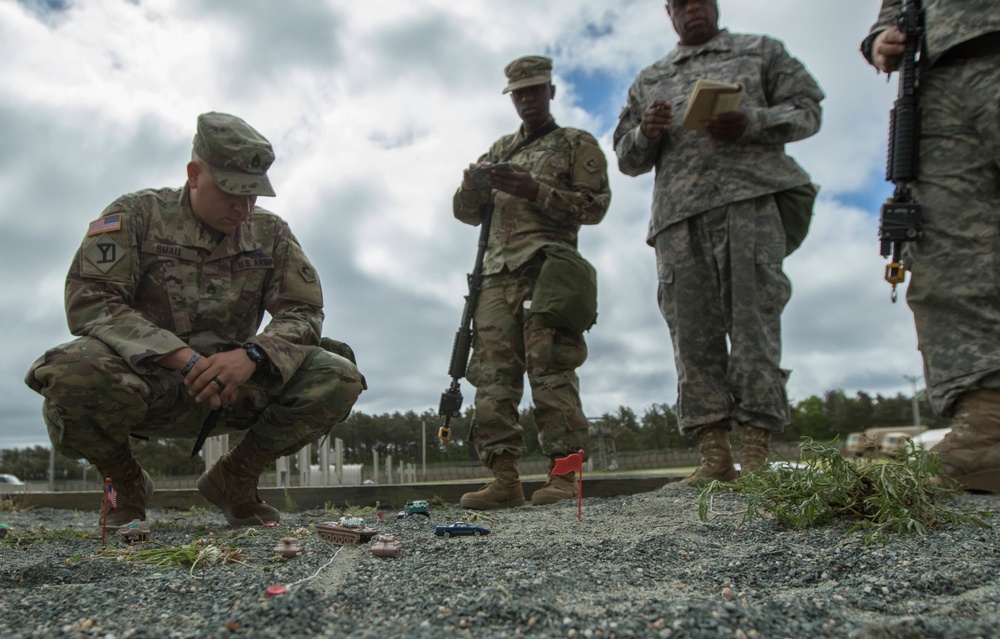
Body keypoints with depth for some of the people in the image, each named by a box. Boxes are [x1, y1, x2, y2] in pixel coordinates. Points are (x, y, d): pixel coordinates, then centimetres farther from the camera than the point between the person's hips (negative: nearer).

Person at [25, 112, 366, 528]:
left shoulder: (271, 234, 5)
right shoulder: (137, 214, -4)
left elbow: (303, 312, -2)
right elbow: (88, 301, -16)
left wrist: (252, 354, -25)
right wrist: (186, 359, -28)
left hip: (231, 388, 3)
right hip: (144, 380, -2)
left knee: (338, 379, -20)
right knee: (73, 372, -37)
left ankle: (234, 479, 4)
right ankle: (127, 485, -2)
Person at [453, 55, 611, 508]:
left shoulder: (577, 144, 15)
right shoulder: (499, 151, 29)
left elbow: (595, 205, 2)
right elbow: (467, 213, 23)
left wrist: (534, 190, -10)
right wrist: (472, 186, -1)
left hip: (546, 268, -5)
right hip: (497, 273, 5)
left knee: (550, 371, -13)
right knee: (493, 374, -5)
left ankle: (563, 477, -12)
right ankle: (504, 479, -5)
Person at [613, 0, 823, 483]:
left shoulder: (760, 51, 24)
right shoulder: (648, 80, 29)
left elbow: (807, 110, 13)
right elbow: (626, 158, 24)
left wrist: (751, 123, -7)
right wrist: (646, 134, 0)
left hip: (749, 195, -2)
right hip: (678, 212, 3)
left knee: (753, 316, -13)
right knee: (692, 329, -6)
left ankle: (757, 453, -12)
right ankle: (714, 456, -6)